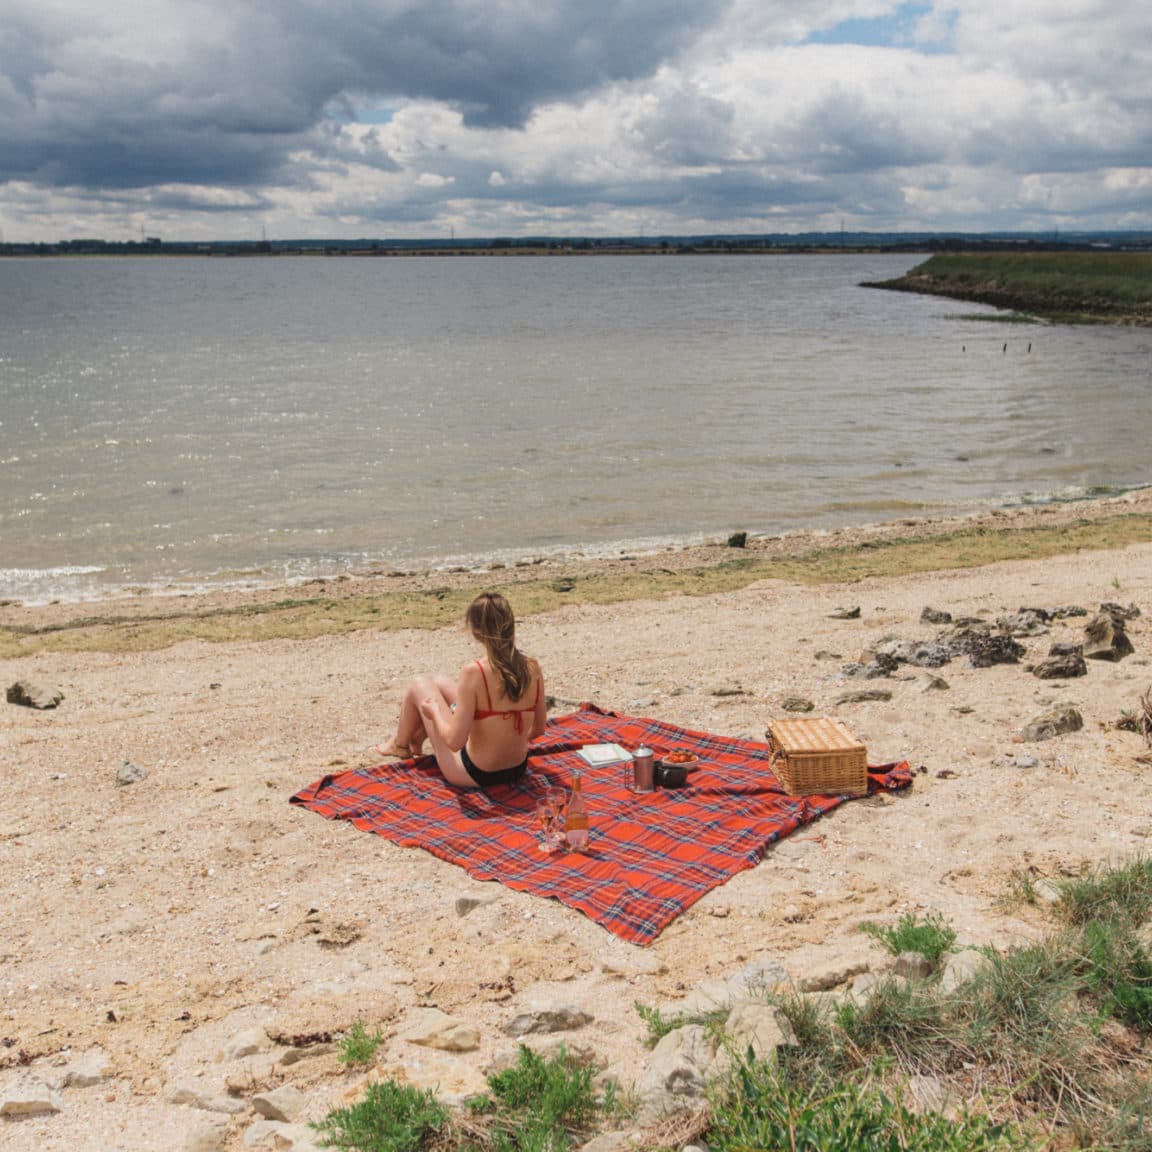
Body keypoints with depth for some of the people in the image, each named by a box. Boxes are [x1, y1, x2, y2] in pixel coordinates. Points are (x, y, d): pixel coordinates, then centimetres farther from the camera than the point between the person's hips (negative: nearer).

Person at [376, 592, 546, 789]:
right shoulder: (532, 668, -11)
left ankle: (400, 744, 43)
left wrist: (435, 711, -6)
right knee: (439, 682, 23)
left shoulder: (474, 672, -28)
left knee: (420, 685, 15)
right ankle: (417, 738, 52)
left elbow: (455, 741, -26)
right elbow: (538, 729, 1)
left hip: (473, 775, -6)